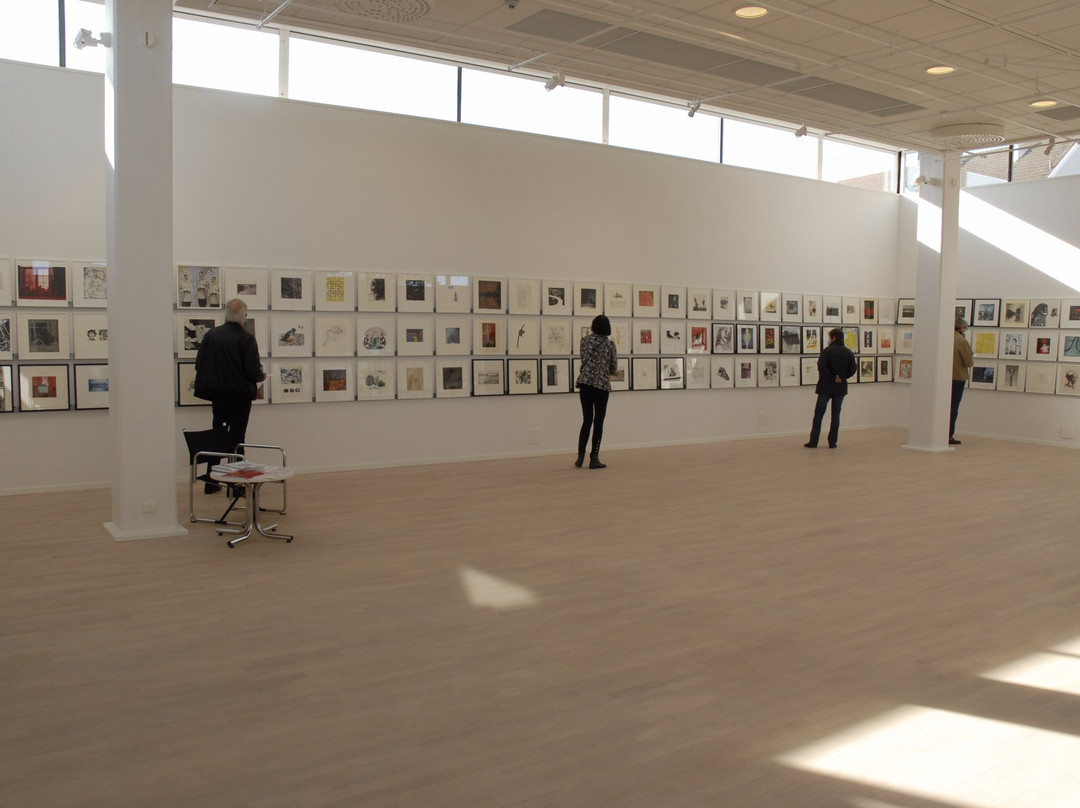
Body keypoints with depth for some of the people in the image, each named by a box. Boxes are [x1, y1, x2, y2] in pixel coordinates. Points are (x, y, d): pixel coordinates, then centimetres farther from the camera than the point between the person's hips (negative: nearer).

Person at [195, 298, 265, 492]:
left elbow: (199, 364, 1)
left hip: (216, 394, 4)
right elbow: (253, 371, -18)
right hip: (240, 394, -4)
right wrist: (261, 376, 5)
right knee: (236, 438, 6)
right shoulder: (246, 338, -15)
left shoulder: (210, 334, -2)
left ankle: (211, 481, 20)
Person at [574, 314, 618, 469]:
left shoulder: (585, 340, 4)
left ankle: (580, 455, 5)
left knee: (587, 420, 12)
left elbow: (583, 361, 8)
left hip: (585, 383, 3)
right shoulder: (610, 344, -1)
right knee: (598, 422, 4)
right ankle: (594, 459, 3)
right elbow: (614, 368, 4)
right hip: (602, 385, -3)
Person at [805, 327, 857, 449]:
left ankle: (813, 441, 3)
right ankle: (832, 442, 9)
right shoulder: (848, 352, 4)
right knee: (836, 415, 10)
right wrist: (842, 377, 5)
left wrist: (830, 378, -12)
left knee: (818, 414, 3)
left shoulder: (828, 350, -11)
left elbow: (821, 366, -22)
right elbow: (853, 369, 4)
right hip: (841, 387, 4)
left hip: (826, 386, -4)